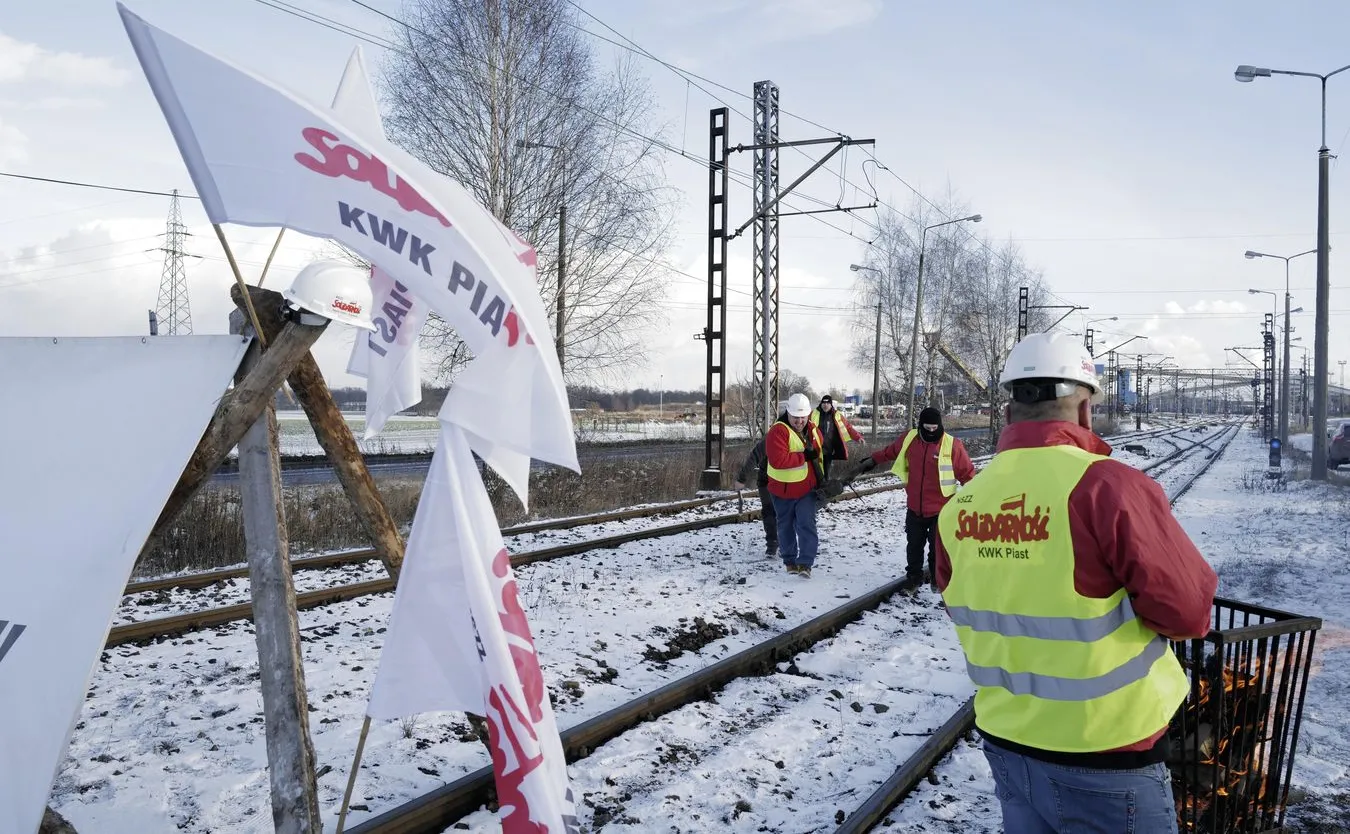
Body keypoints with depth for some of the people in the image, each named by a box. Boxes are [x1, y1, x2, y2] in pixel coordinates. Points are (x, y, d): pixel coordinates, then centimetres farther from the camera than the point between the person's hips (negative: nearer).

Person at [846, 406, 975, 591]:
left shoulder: (952, 445, -13)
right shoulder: (909, 439, -3)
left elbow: (967, 473, -6)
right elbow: (888, 453, 12)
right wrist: (867, 463, 15)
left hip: (940, 510, -3)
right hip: (914, 508, 4)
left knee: (938, 547, 8)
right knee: (914, 545, 17)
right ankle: (914, 576, 34)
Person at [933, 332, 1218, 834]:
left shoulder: (961, 503, -4)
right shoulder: (1108, 485, -22)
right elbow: (1189, 609, -16)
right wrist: (1131, 608, 2)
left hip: (1006, 740, 5)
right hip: (1104, 755, -5)